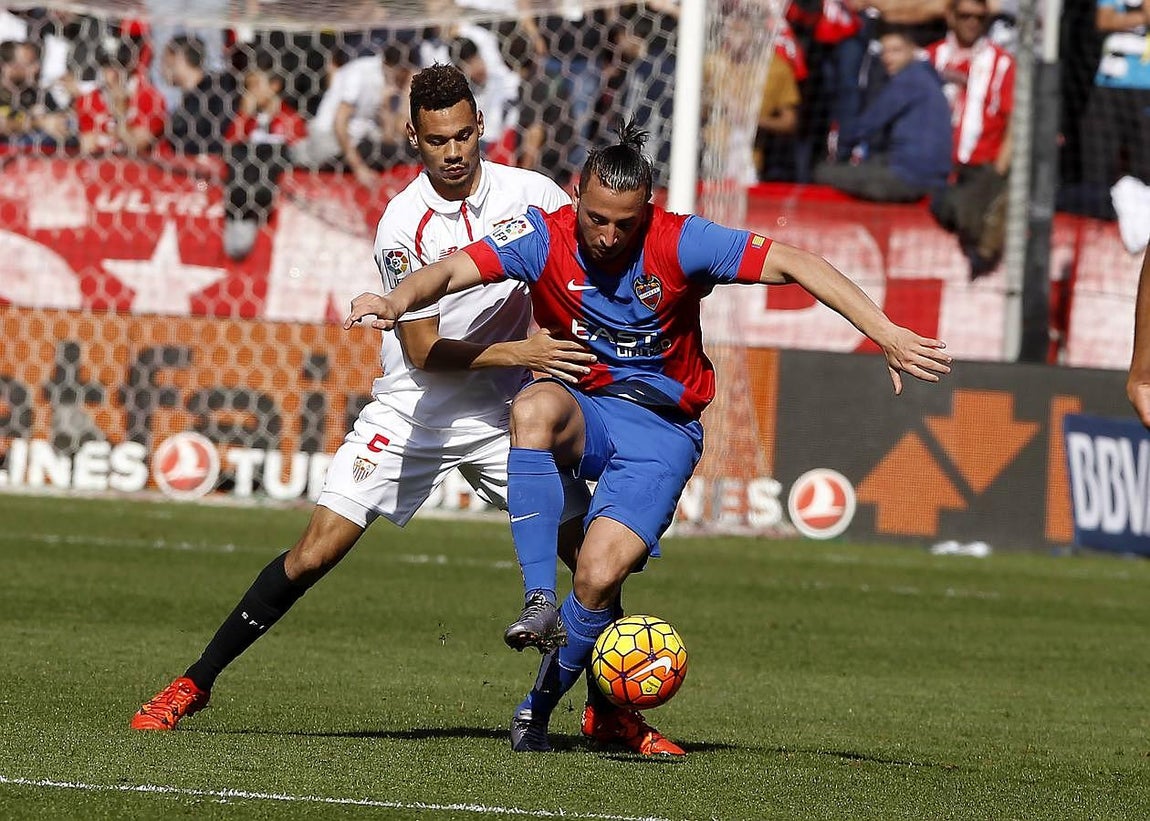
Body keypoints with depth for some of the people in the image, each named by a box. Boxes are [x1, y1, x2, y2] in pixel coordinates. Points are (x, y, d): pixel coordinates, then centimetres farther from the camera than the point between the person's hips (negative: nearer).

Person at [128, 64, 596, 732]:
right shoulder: (403, 225, -16)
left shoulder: (529, 194, -8)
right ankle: (195, 683, 2)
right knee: (317, 551, -10)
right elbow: (425, 351, -16)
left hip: (504, 414, 3)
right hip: (411, 413, -3)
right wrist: (519, 352, -25)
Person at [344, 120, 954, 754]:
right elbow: (452, 271, -22)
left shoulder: (679, 243, -13)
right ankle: (539, 602, -33)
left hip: (660, 428, -1)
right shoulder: (545, 237, -10)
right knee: (535, 406, -37)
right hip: (581, 411, 1)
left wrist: (886, 335, -24)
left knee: (599, 578, -22)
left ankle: (541, 702, 5)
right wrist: (396, 302, -45)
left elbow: (794, 265, -16)